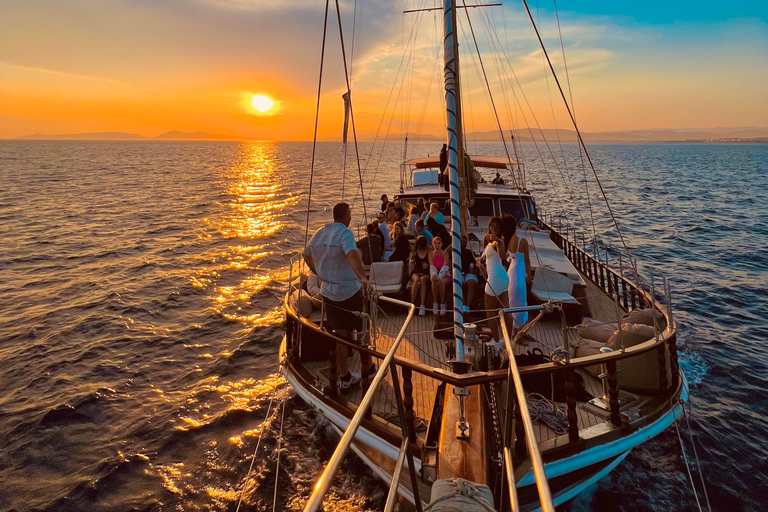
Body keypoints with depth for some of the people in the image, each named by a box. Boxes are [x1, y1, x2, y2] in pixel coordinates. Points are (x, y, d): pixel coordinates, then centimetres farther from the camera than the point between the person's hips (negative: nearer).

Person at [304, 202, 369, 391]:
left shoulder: (318, 233, 6)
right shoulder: (345, 233, -17)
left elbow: (307, 256, 21)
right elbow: (352, 255, -37)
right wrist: (362, 277, -51)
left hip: (328, 292, 7)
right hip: (350, 291, -7)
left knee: (340, 335, 14)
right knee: (363, 331, 13)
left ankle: (345, 378, 22)